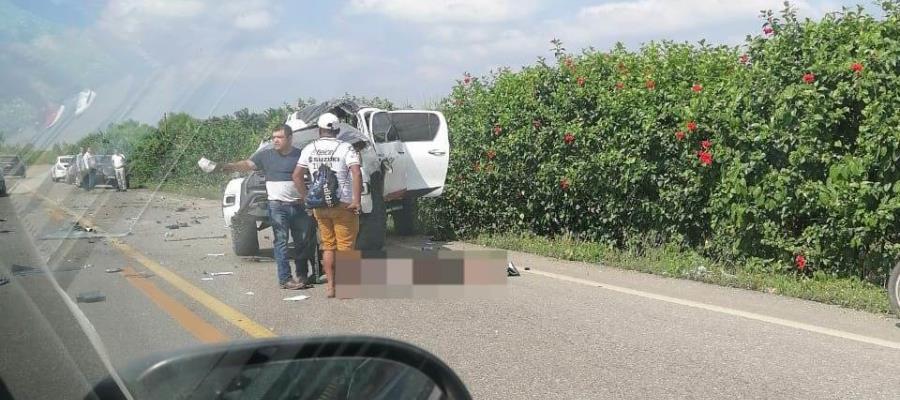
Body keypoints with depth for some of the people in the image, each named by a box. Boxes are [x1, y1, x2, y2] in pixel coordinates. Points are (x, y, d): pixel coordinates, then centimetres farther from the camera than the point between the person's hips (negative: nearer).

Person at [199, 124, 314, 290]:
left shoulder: (300, 155, 5)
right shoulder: (266, 155, 4)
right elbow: (246, 165, -4)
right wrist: (222, 167, -15)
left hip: (298, 206, 2)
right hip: (277, 206, -1)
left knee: (302, 241, 6)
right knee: (281, 242, -4)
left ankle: (302, 275, 19)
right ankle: (285, 278, -2)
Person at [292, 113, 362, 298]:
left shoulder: (309, 149, 5)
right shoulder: (346, 148, -8)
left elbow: (296, 175, 4)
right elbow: (356, 174, -21)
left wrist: (305, 197, 10)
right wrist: (356, 201, -18)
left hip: (319, 205, 4)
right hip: (343, 205, -4)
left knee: (327, 246, 14)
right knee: (345, 247, 4)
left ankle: (330, 286, 16)